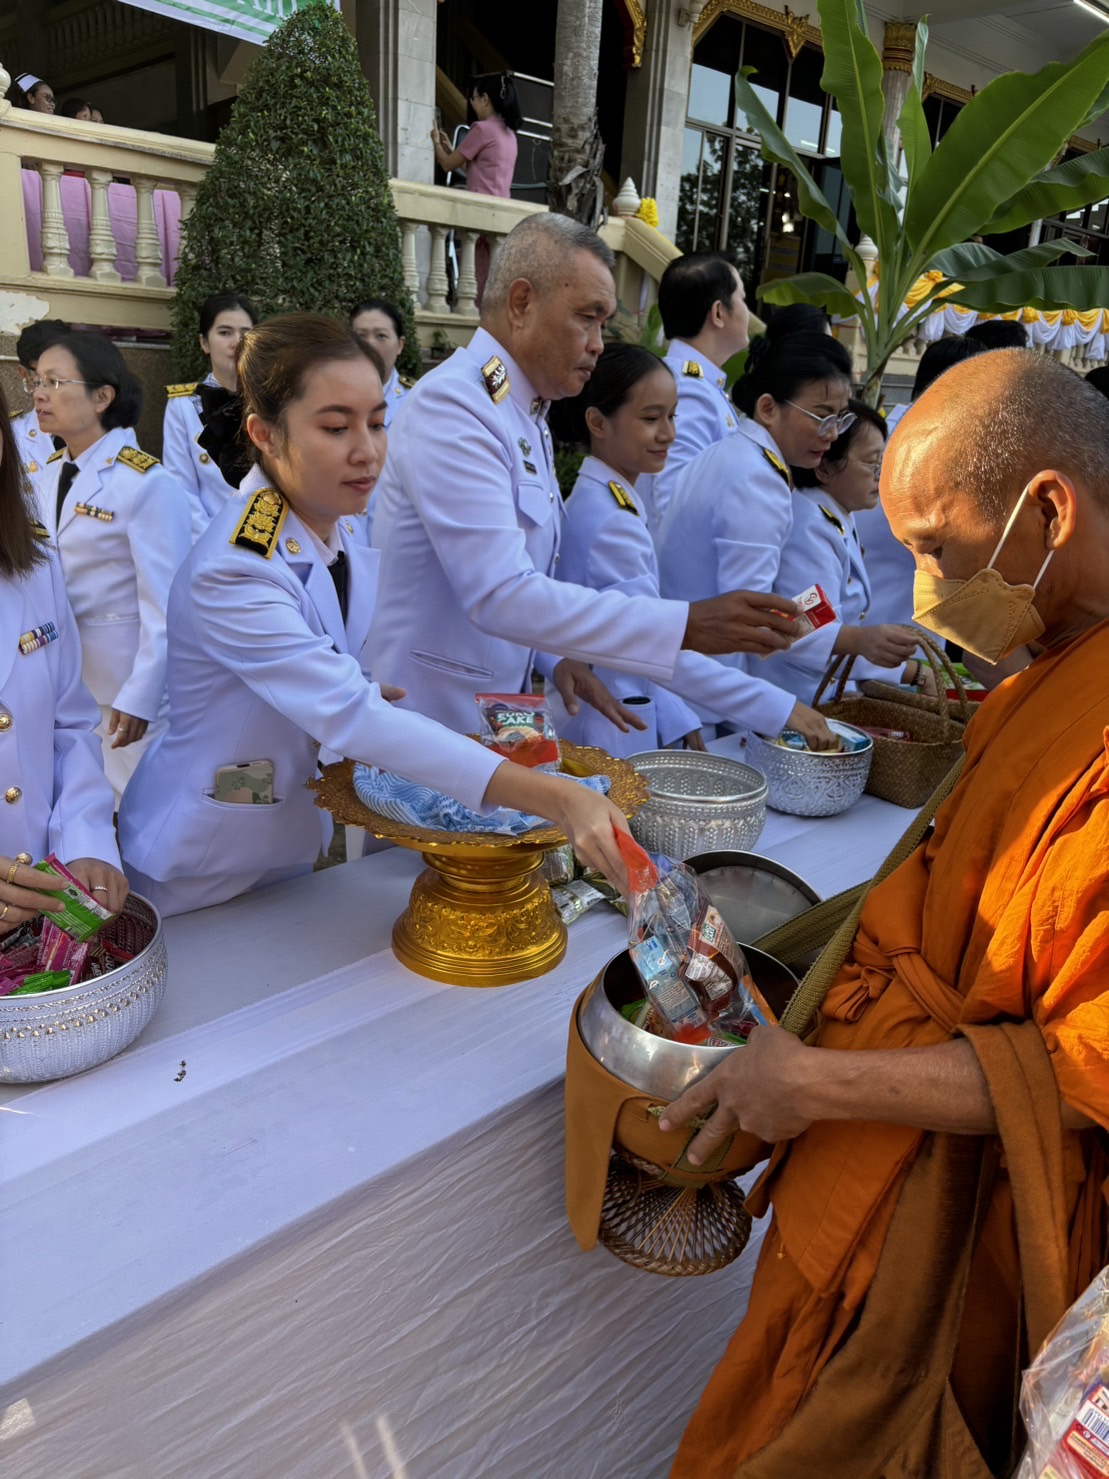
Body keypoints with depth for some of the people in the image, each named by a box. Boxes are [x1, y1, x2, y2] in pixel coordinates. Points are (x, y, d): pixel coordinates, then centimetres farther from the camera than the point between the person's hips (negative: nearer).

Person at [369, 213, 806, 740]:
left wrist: (556, 656, -2)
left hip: (491, 719, 9)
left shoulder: (527, 416, 12)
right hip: (429, 722, -8)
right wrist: (687, 626, -31)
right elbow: (501, 595, -30)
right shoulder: (451, 408, -19)